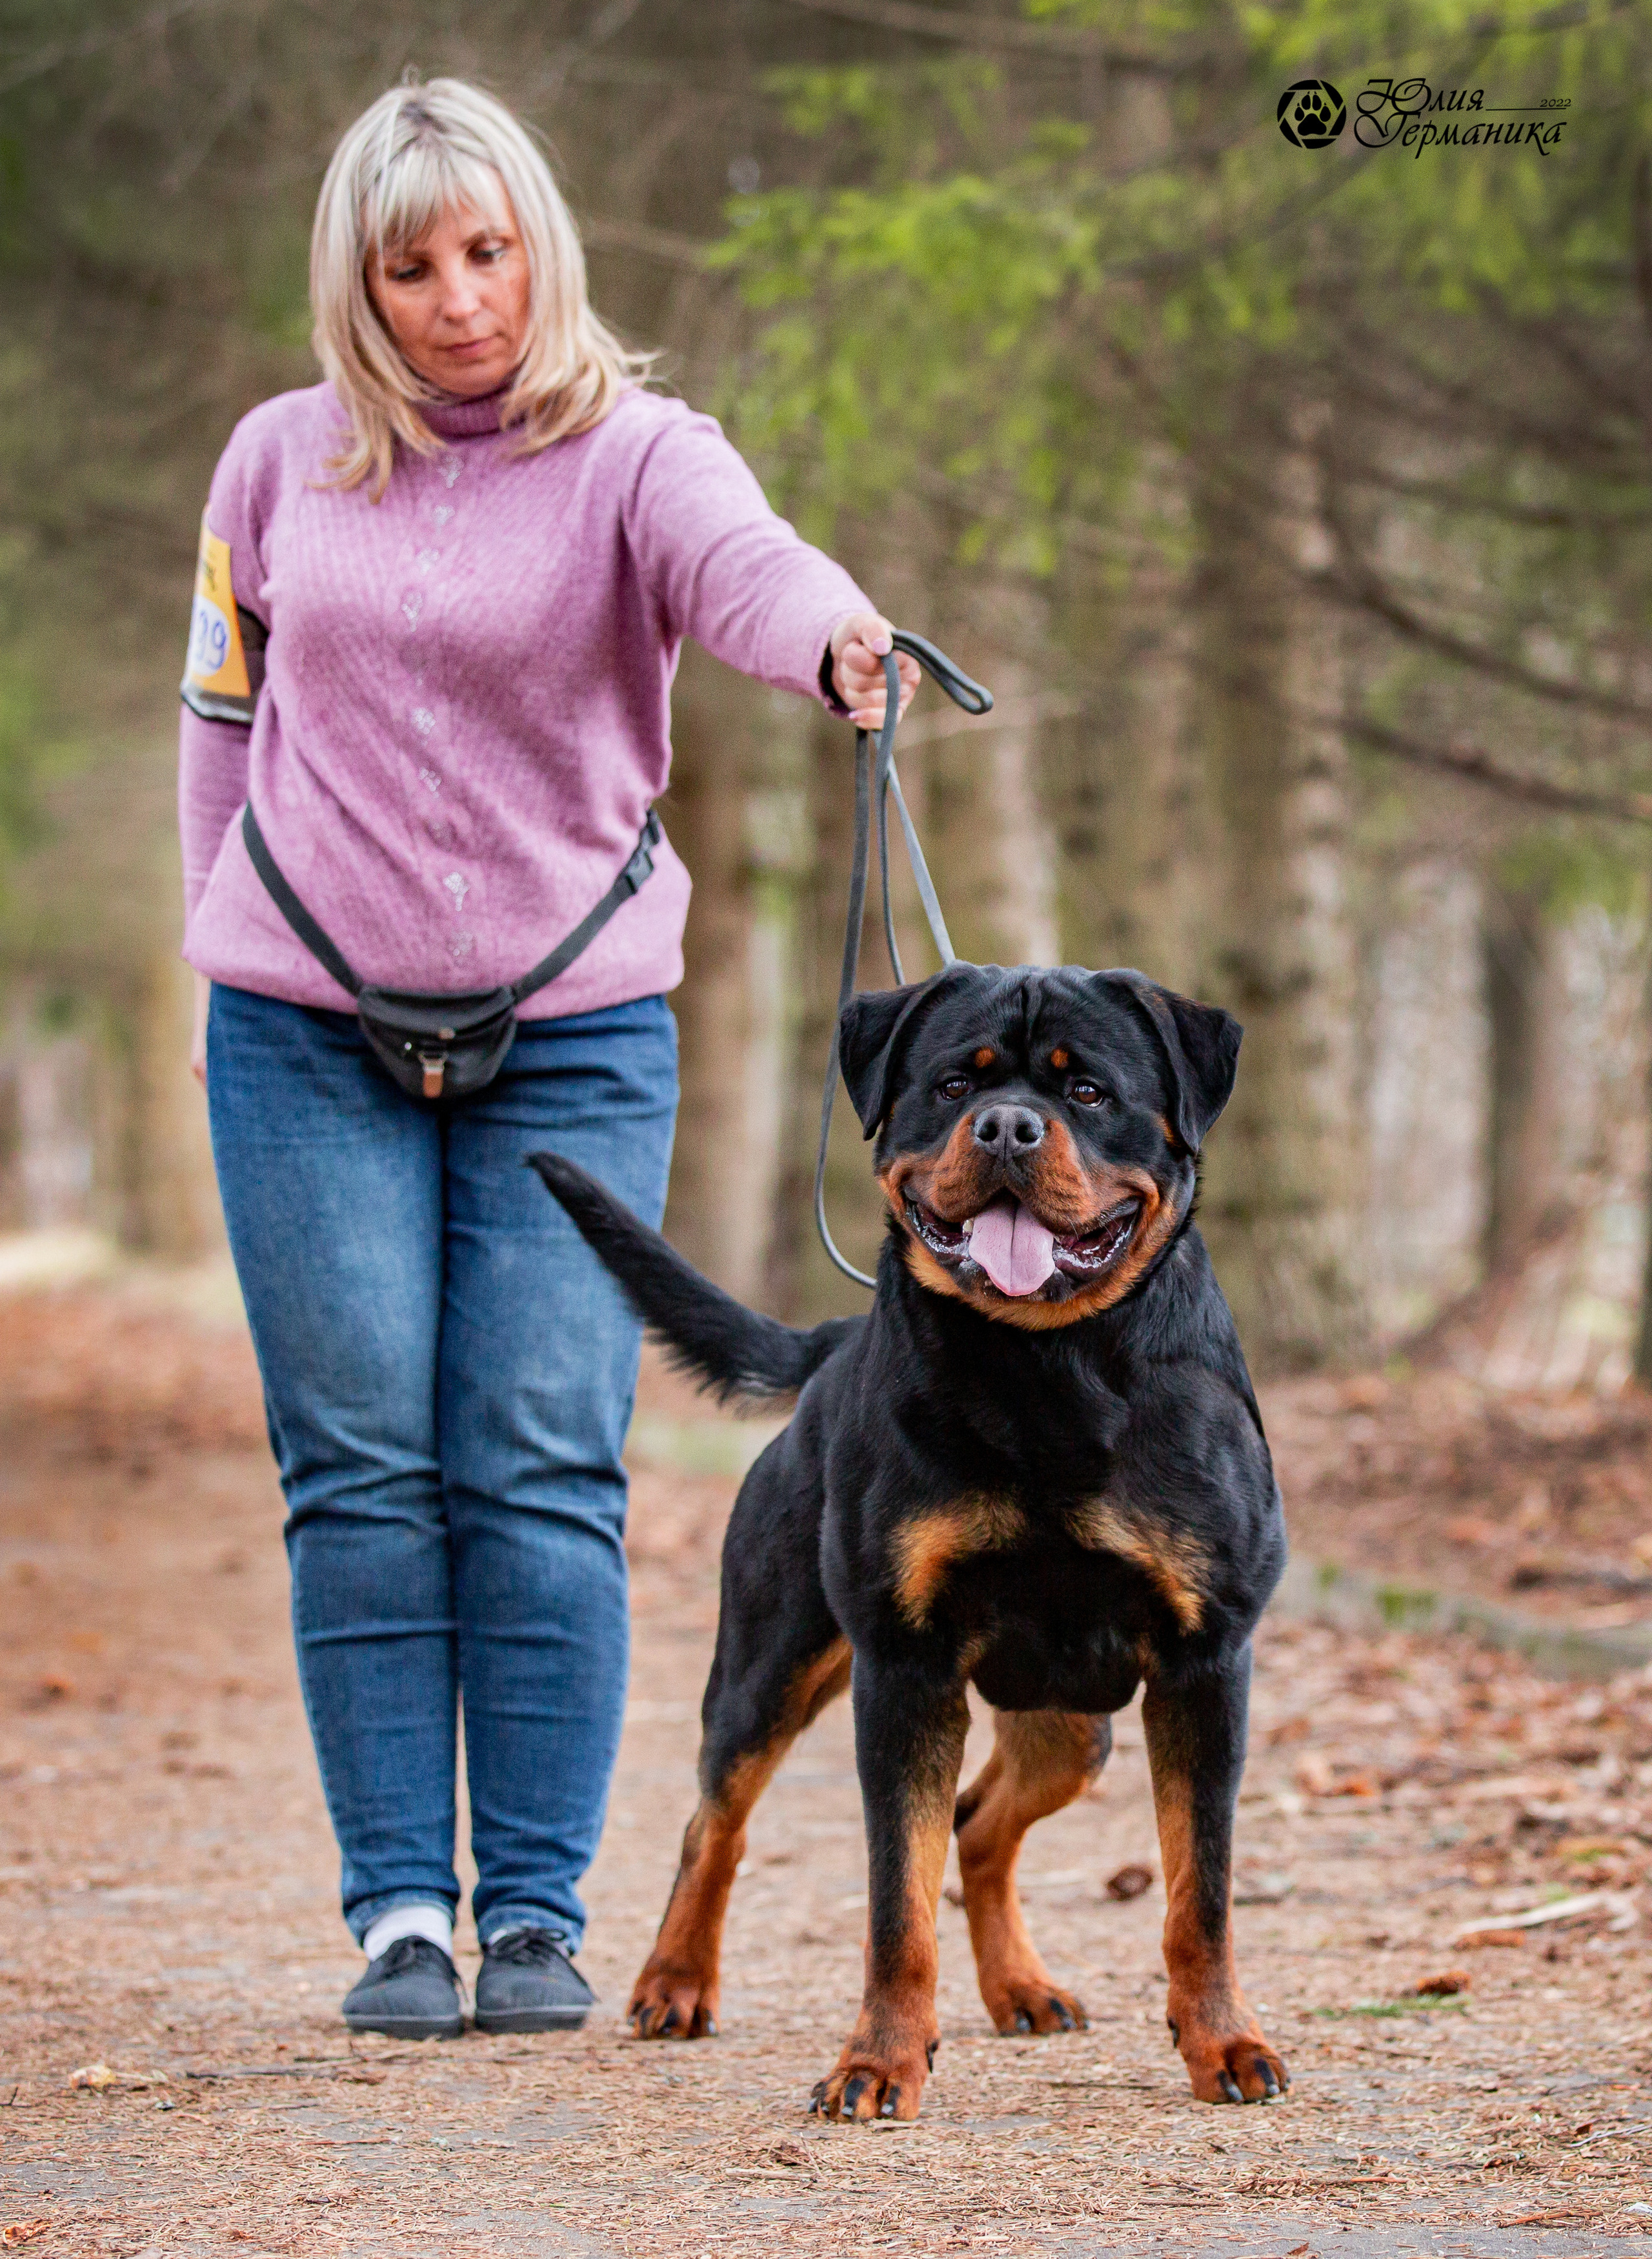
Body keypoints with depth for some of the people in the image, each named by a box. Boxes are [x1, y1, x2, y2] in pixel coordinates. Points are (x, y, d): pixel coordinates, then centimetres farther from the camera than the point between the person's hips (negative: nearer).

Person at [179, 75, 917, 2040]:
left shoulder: (632, 453, -4)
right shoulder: (279, 463, 6)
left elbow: (742, 560, -26)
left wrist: (836, 634, -47)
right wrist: (225, 956, 14)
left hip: (574, 1037, -2)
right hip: (306, 1035, 2)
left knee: (543, 1474, -5)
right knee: (359, 1472, -1)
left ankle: (538, 1918, 3)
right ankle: (398, 1912, 5)